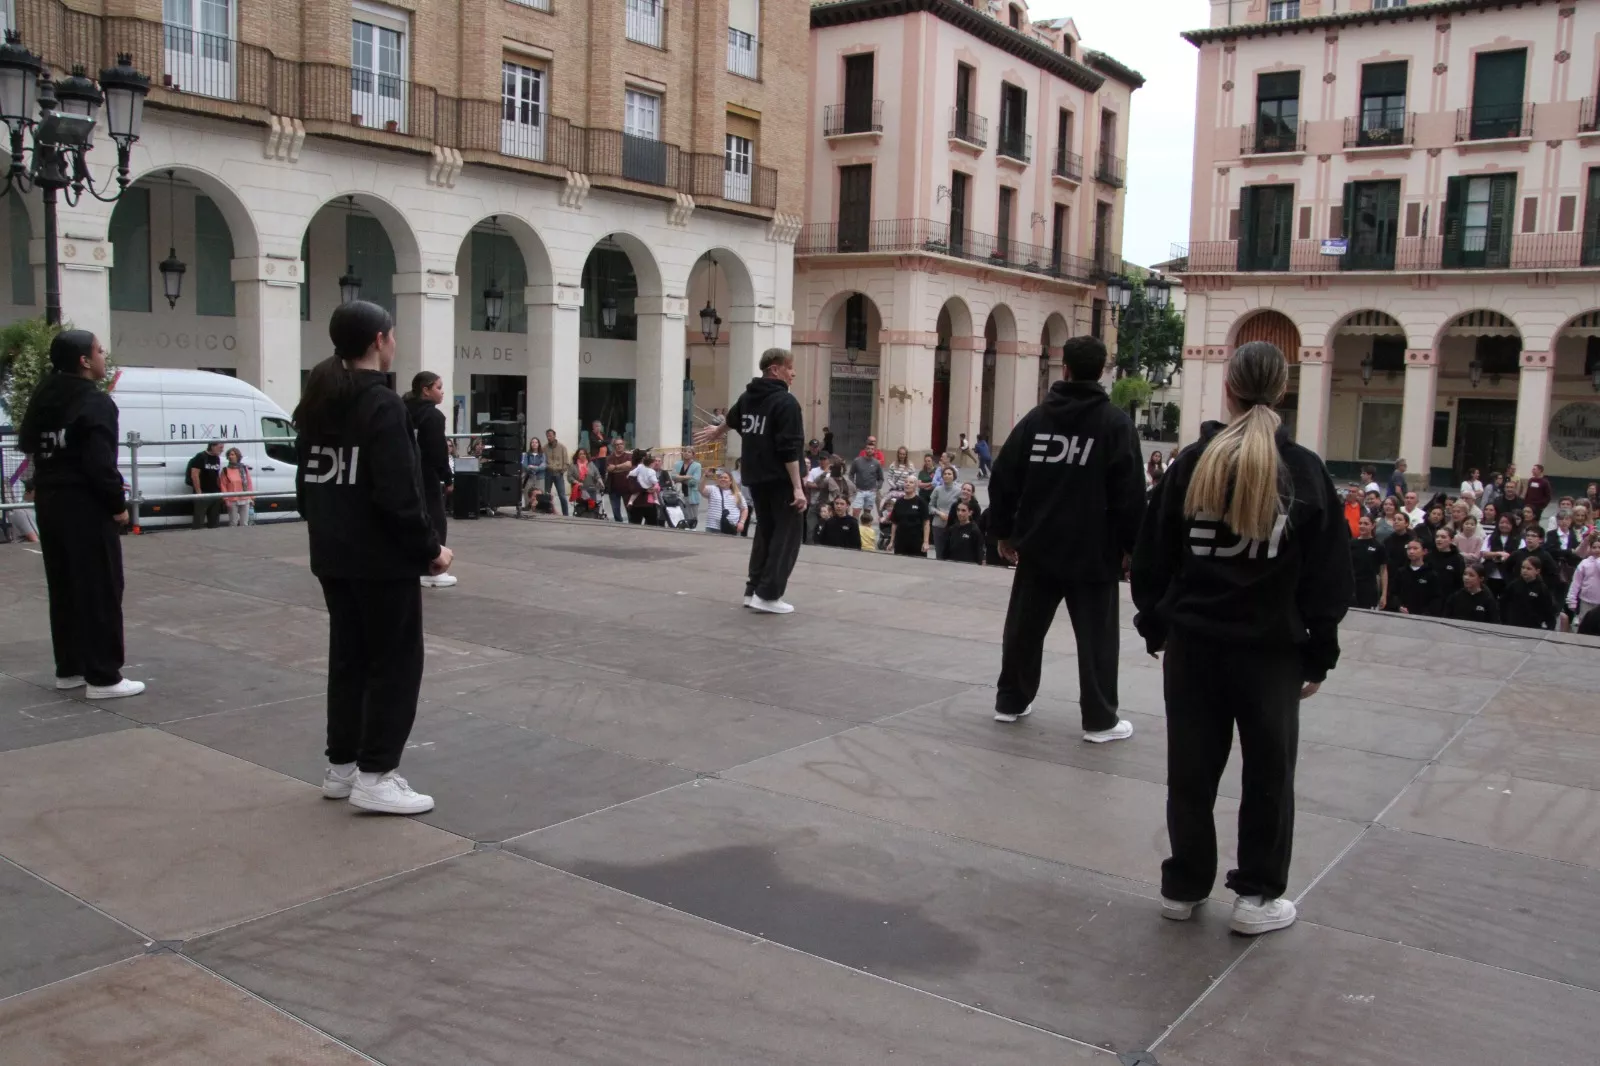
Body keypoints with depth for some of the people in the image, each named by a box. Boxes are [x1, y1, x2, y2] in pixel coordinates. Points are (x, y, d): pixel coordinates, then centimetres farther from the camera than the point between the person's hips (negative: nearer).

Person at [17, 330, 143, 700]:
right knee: (100, 591, -5)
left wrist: (50, 486, 13)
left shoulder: (44, 399, 12)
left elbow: (28, 444, 17)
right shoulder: (95, 403, -16)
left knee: (64, 587, 15)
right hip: (85, 507, -9)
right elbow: (100, 464, -22)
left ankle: (69, 668, 23)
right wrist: (118, 505, -11)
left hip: (49, 503, 9)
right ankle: (103, 677, -5)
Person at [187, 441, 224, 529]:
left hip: (215, 493, 7)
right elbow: (194, 475, -15)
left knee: (214, 521, 13)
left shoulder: (217, 459, 12)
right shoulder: (201, 457, -10)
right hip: (203, 494, -7)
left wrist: (220, 490, 13)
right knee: (199, 520, -5)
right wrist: (198, 492, -17)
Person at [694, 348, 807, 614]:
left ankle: (753, 590, 20)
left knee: (765, 531, 19)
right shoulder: (786, 402, -16)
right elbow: (789, 450, -22)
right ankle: (768, 595, -7)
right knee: (786, 534, -2)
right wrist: (798, 487, -22)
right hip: (780, 480, -8)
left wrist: (717, 432, 52)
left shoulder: (748, 397, 9)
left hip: (755, 478, 8)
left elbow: (732, 419, 31)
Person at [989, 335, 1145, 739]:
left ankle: (1009, 701, 26)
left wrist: (1003, 531, 13)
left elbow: (1003, 479, 3)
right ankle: (1100, 720, 7)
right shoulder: (1116, 422, -7)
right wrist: (1134, 546, -1)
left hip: (1038, 547, 4)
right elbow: (1130, 493, -10)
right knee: (1097, 636, 4)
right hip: (1093, 551, -3)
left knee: (1024, 628, 15)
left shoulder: (1035, 418, 3)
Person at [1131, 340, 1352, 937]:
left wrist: (1155, 628, 12)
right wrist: (1319, 656, 5)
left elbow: (1152, 557, 1)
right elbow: (1329, 576, -2)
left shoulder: (1192, 463, -2)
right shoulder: (1305, 471, -3)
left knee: (1191, 770, 12)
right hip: (1271, 648, -1)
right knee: (1268, 772, 13)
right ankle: (1258, 896, 20)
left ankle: (1183, 887, 23)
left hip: (1193, 642, 1)